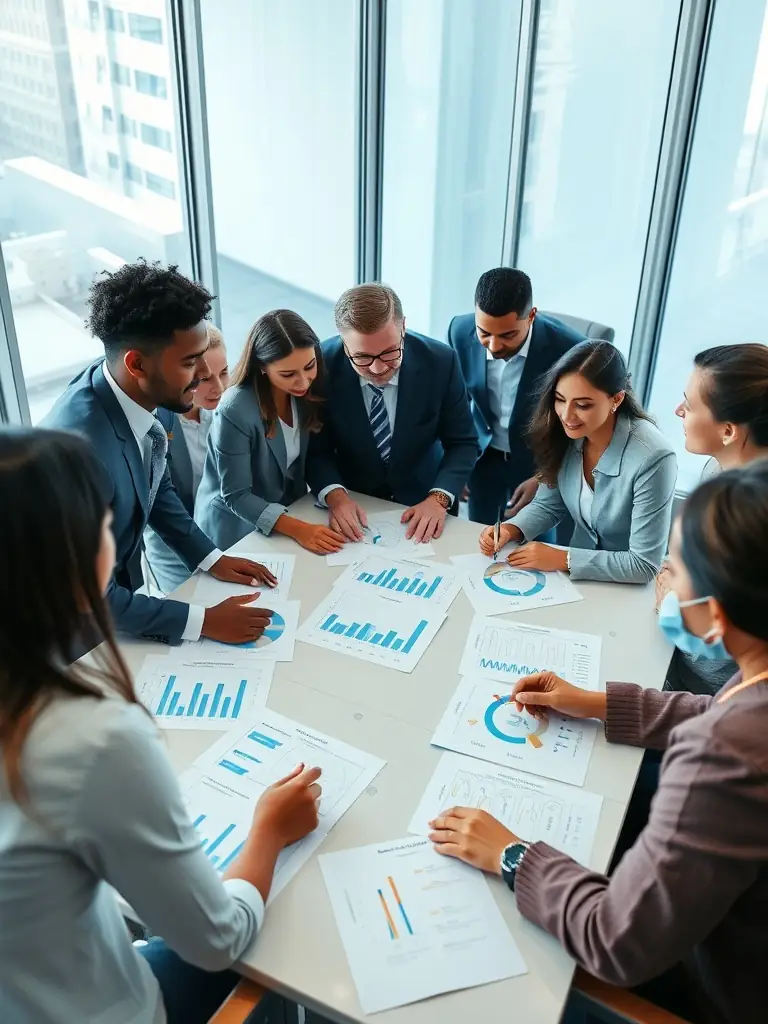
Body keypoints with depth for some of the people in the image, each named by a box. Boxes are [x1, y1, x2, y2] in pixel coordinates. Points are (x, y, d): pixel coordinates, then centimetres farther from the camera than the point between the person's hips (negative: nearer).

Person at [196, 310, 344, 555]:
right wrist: (298, 529, -29)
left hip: (288, 512, 5)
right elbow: (236, 497, -21)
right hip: (236, 528, -5)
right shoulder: (235, 412, -26)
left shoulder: (306, 393, -9)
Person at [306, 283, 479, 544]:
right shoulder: (322, 367, -17)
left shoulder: (440, 363, -15)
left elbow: (462, 443, -6)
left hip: (422, 505, 1)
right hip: (355, 507, 0)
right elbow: (315, 449, -6)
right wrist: (335, 496, -25)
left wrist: (439, 498, -22)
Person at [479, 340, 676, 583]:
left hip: (630, 592, -4)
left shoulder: (651, 459, -25)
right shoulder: (566, 435, -9)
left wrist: (563, 559, -20)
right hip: (577, 577, 5)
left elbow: (644, 565, -21)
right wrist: (510, 530, -12)